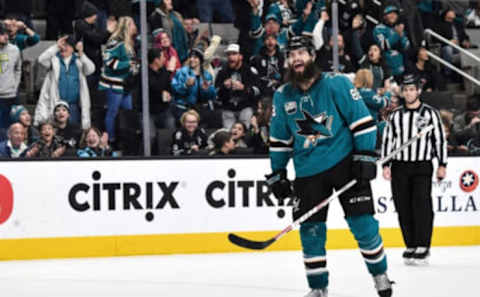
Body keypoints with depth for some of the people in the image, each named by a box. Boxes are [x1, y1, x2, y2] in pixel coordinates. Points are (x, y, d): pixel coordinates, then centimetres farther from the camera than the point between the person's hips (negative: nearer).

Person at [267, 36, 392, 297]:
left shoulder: (336, 84, -7)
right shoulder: (283, 96, 6)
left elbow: (362, 120, -6)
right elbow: (279, 139, 16)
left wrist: (365, 157, -12)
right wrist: (277, 174, 14)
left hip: (345, 162, -3)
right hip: (308, 171, 3)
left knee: (362, 222, -6)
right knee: (310, 231, -1)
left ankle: (380, 275, 12)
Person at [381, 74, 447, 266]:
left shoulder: (430, 113, 2)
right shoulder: (395, 115, 11)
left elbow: (440, 139, 2)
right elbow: (388, 140, 12)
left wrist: (442, 165, -2)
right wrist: (386, 165, 4)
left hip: (422, 166, -3)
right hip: (399, 166, 3)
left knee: (421, 205, -12)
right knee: (403, 207, 1)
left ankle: (422, 247, -10)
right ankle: (411, 246, 9)